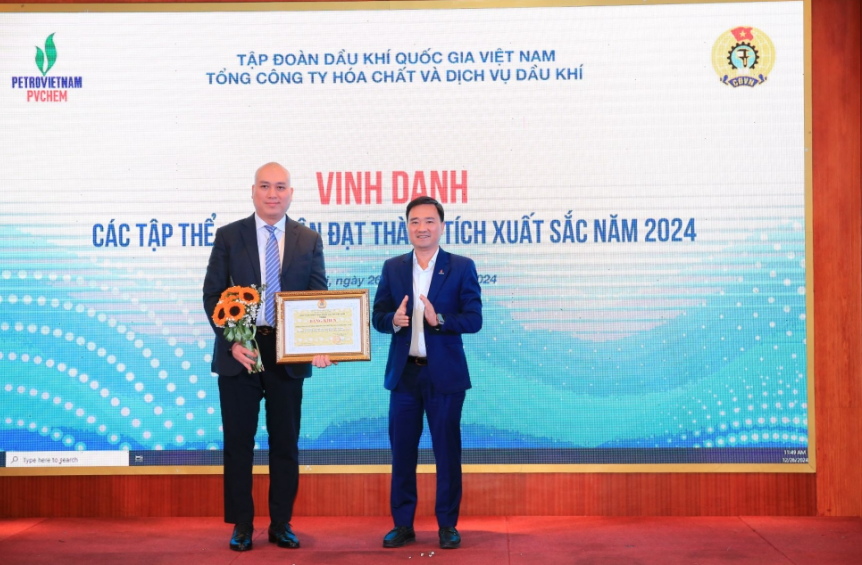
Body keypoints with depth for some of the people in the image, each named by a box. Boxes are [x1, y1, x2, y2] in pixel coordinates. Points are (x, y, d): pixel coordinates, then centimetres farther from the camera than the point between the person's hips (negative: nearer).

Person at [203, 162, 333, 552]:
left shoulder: (309, 240, 5)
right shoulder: (229, 236, 2)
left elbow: (319, 297, 2)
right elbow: (212, 295, 0)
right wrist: (231, 341, -13)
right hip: (239, 352, -1)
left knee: (286, 443, 8)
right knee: (238, 443, 6)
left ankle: (281, 525, 20)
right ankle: (241, 526, 18)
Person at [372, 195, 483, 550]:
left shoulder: (462, 267, -1)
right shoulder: (393, 268, 7)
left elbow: (474, 319, -8)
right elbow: (378, 317, 5)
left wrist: (439, 319, -23)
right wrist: (394, 320, -16)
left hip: (445, 374, -2)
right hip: (403, 373, 3)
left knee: (447, 451, 5)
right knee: (402, 451, 7)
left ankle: (447, 525, 17)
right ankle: (403, 525, 18)